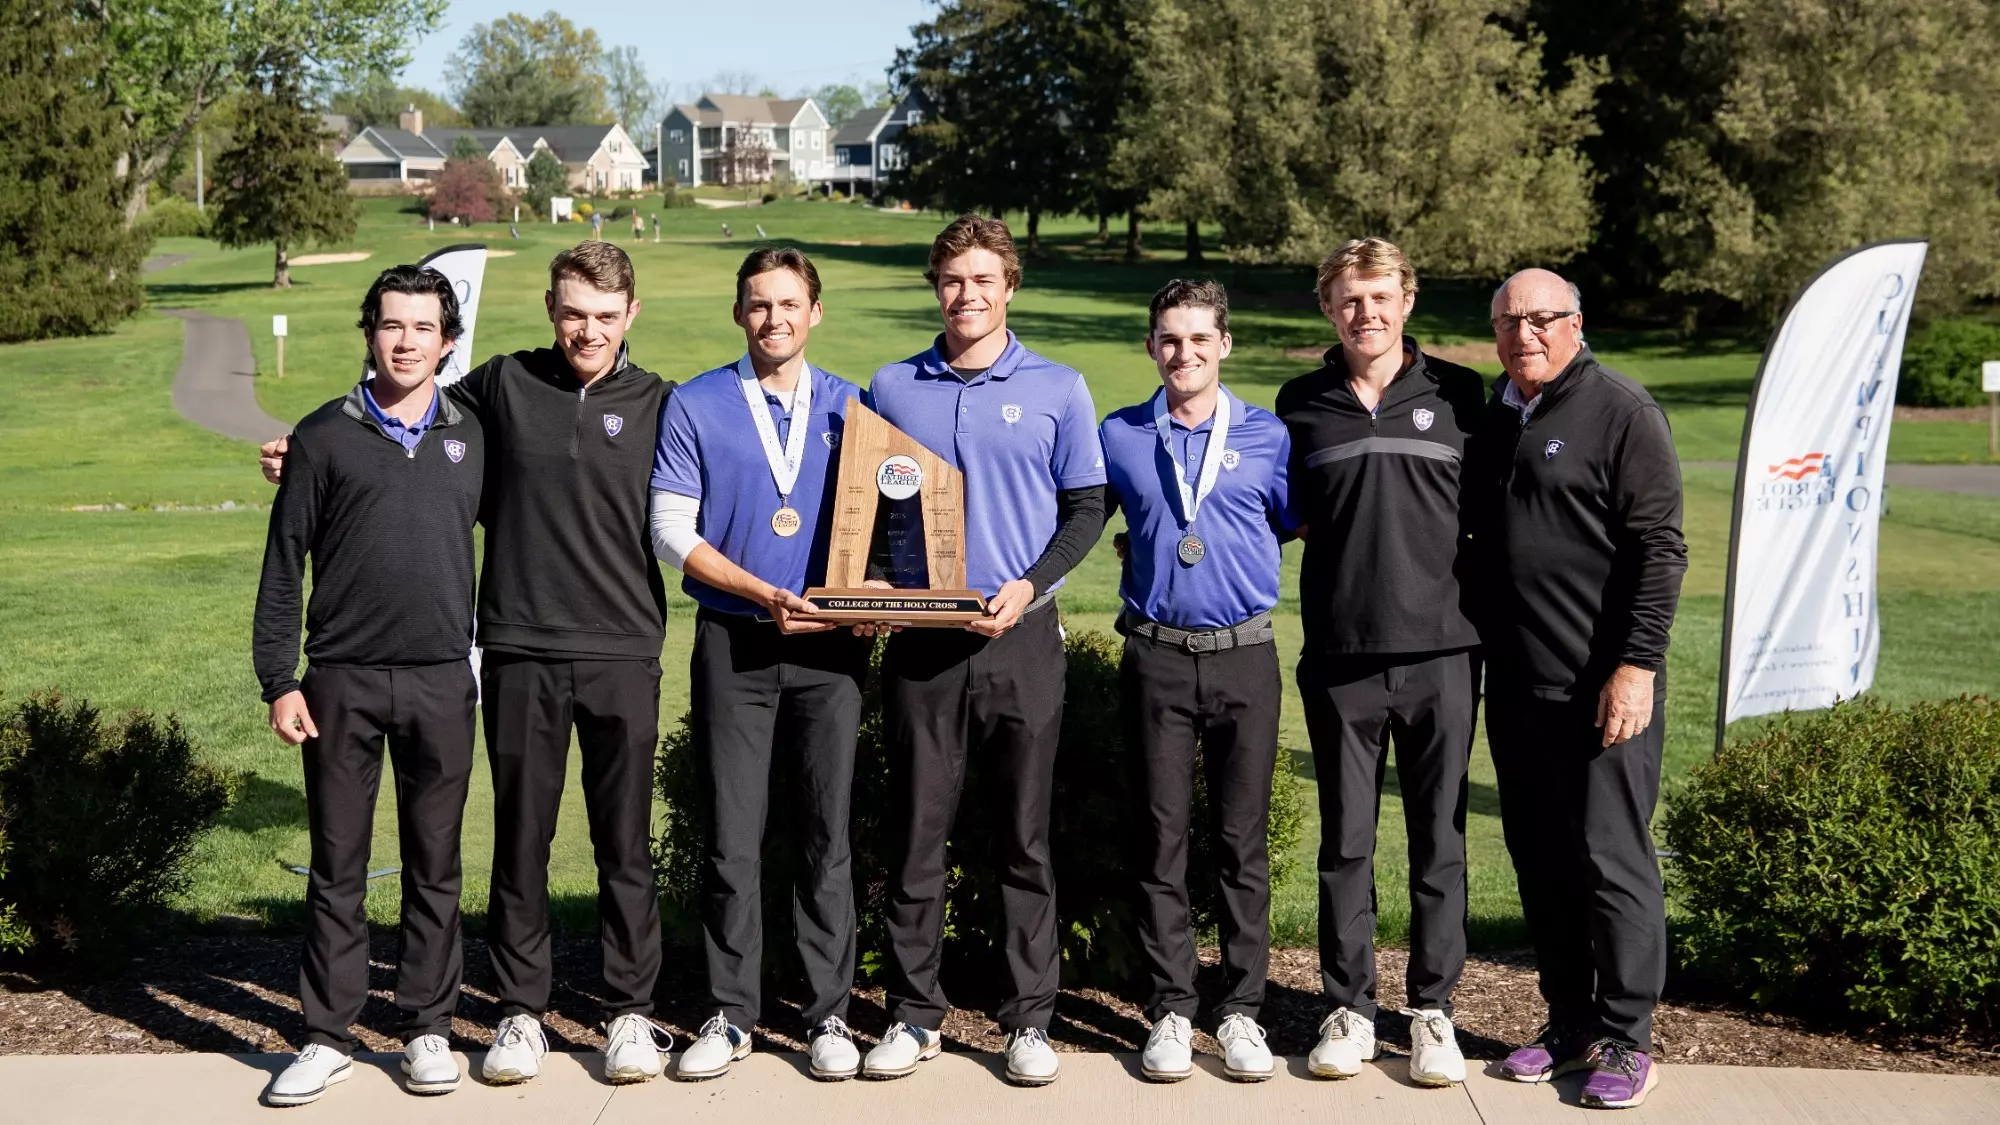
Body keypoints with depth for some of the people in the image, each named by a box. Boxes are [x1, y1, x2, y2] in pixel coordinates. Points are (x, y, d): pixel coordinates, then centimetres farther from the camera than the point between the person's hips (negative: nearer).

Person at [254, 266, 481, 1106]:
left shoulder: (469, 437, 9)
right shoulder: (324, 436, 2)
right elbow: (284, 565, 2)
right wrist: (278, 681, -3)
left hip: (441, 681, 2)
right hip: (341, 681, -1)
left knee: (434, 865, 8)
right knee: (337, 865, 5)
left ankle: (429, 1029, 18)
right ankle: (328, 1036, 14)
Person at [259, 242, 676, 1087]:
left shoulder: (657, 405, 5)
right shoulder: (501, 386, 6)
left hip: (624, 654, -1)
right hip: (520, 653, 1)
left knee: (624, 844, 5)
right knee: (520, 840, 7)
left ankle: (630, 1011, 18)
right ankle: (520, 1012, 20)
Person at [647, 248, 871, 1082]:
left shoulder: (848, 408, 9)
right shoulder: (695, 406, 3)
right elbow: (671, 531, -2)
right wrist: (762, 594, -12)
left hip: (829, 643, 1)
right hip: (733, 641, -1)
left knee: (828, 831, 4)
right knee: (732, 836, 2)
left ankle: (828, 1013, 13)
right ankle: (731, 1013, 13)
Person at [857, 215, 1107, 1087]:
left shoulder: (1057, 389, 4)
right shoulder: (891, 388, 9)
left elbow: (1086, 507, 4)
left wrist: (1027, 586, -11)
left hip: (1021, 637, -1)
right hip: (919, 638, 1)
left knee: (1025, 836, 4)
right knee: (916, 834, 4)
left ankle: (1029, 1020, 13)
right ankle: (913, 1014, 15)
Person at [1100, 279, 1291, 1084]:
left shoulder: (1267, 437, 4)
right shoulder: (1119, 437, 6)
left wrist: (1231, 553, 3)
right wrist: (1146, 548, 4)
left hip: (1245, 656, 0)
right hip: (1156, 659, 0)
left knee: (1243, 841, 4)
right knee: (1162, 838, 4)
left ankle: (1241, 1009, 13)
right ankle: (1170, 1010, 12)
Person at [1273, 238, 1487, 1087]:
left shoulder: (1458, 396, 4)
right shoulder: (1301, 405, 8)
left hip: (1441, 652, -1)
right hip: (1339, 657, 1)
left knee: (1439, 840, 6)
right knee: (1345, 842, 7)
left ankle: (1433, 1010, 17)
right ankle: (1347, 1008, 17)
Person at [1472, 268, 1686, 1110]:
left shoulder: (1621, 411, -7)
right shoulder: (1489, 416, 14)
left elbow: (1659, 549, -11)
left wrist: (1638, 665, -17)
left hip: (1602, 690, -7)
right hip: (1514, 685, 7)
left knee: (1611, 859, -2)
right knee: (1539, 860, 12)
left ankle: (1626, 1041, 9)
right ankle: (1570, 1023, 24)